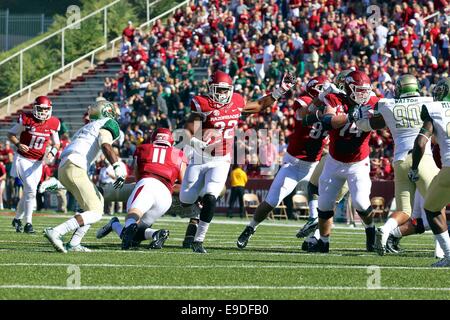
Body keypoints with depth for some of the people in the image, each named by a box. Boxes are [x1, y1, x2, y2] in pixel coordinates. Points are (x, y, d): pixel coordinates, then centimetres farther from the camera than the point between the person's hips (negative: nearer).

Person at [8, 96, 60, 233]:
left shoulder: (53, 124, -4)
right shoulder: (26, 119, -14)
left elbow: (56, 143, 10)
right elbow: (11, 134, -3)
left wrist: (52, 152, -11)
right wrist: (18, 144, -21)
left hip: (37, 162, 4)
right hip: (23, 159, -4)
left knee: (28, 192, 9)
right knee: (31, 189, -18)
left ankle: (17, 218, 31)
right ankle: (28, 223, -12)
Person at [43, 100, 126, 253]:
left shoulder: (85, 128, 33)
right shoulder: (106, 124, 7)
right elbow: (106, 146, -13)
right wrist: (118, 168, -21)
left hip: (62, 169, 9)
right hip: (75, 168, -9)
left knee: (99, 201, 20)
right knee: (95, 213, -11)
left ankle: (74, 244, 12)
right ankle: (55, 232, -23)